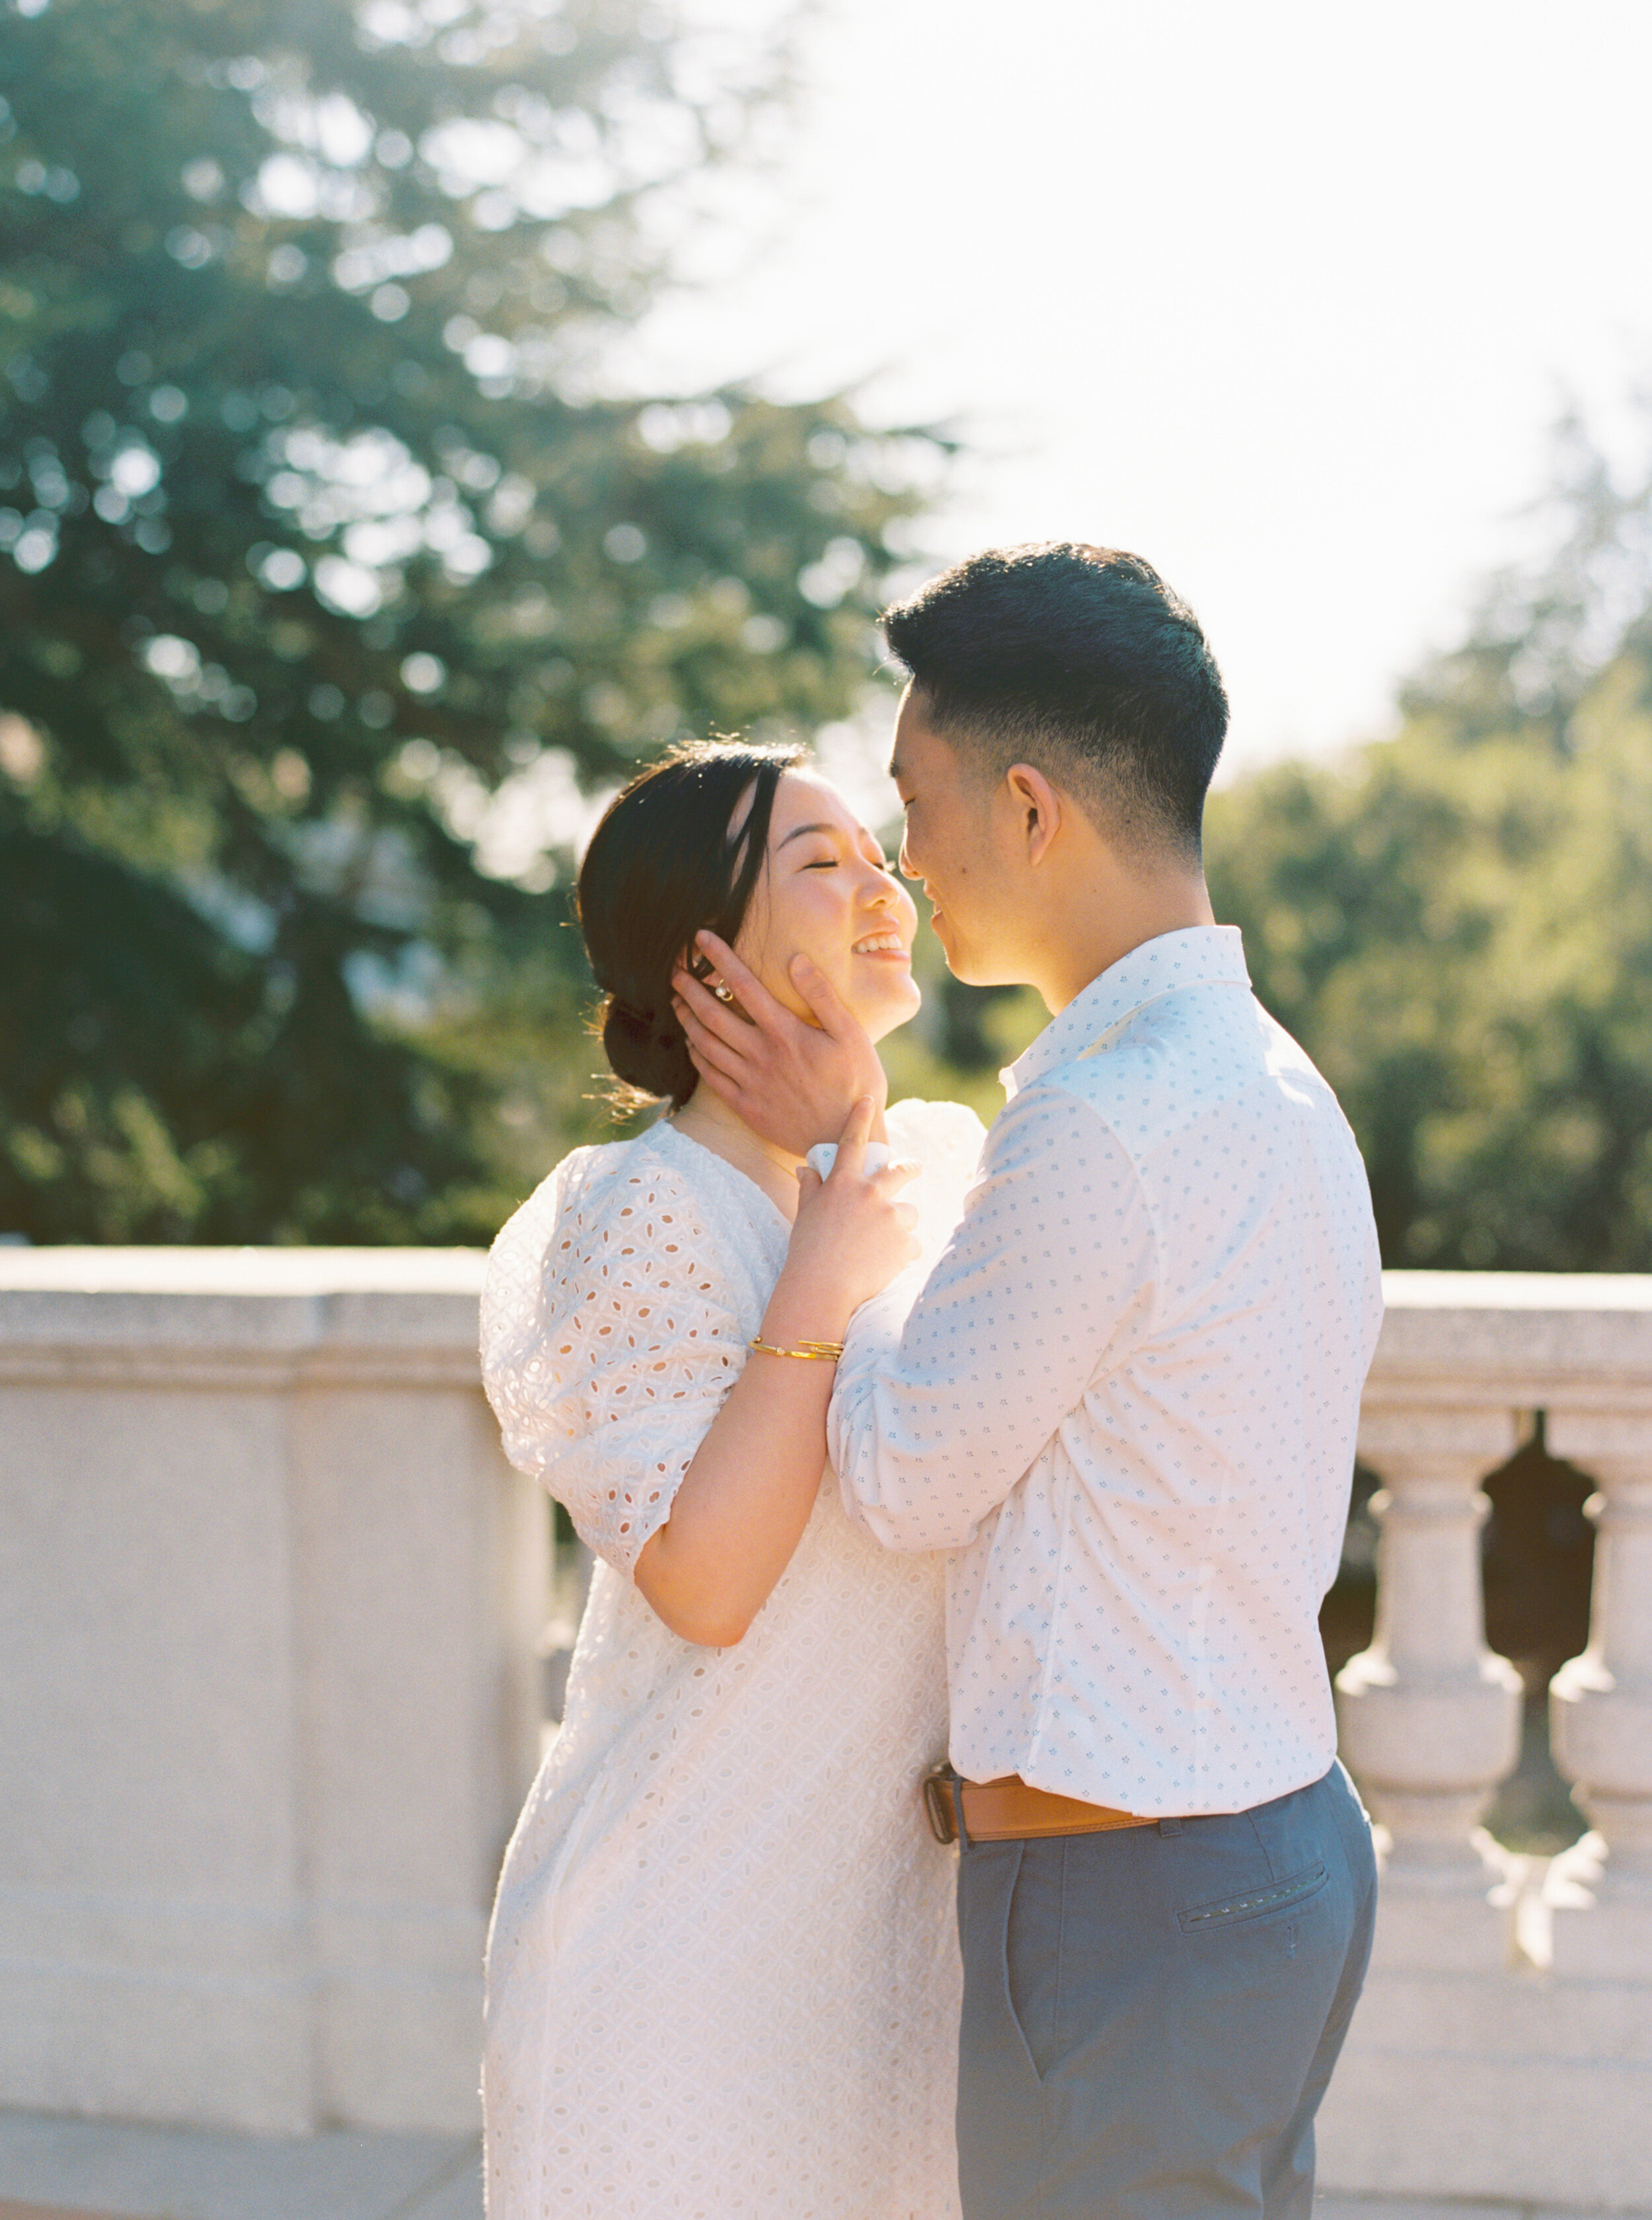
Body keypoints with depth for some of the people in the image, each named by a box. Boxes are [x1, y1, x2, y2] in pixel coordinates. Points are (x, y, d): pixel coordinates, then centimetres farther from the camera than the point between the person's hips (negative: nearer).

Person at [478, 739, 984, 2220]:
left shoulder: (948, 1160, 6)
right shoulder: (647, 1212, -15)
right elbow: (702, 1584, -22)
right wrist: (822, 1288, -24)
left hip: (904, 1898, 6)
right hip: (701, 1915, -6)